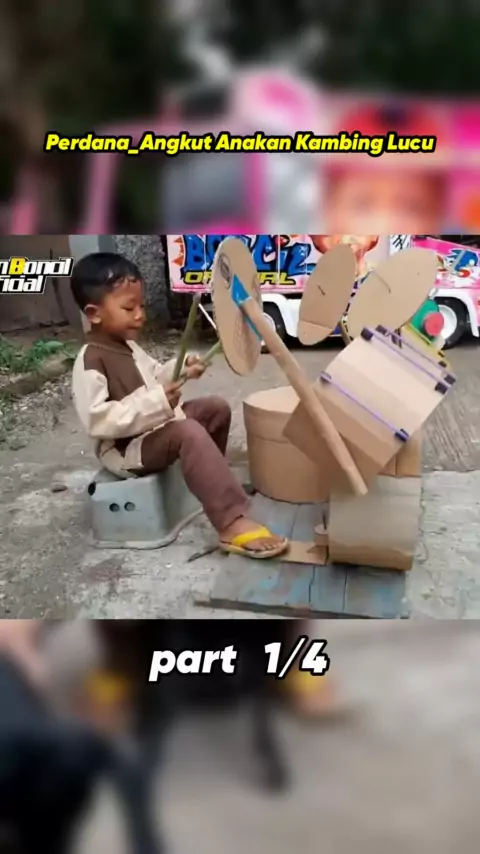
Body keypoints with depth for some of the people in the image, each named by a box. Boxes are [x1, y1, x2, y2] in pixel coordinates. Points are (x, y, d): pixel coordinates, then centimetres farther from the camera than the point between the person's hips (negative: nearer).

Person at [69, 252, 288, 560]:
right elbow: (97, 420, -30)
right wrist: (154, 403, -34)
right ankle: (233, 523, -40)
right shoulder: (90, 361, -21)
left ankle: (213, 478, 32)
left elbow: (151, 379, 24)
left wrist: (179, 370, 3)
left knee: (216, 407, 13)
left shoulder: (127, 346, 9)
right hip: (127, 449, -10)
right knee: (189, 432, -35)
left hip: (156, 426, 10)